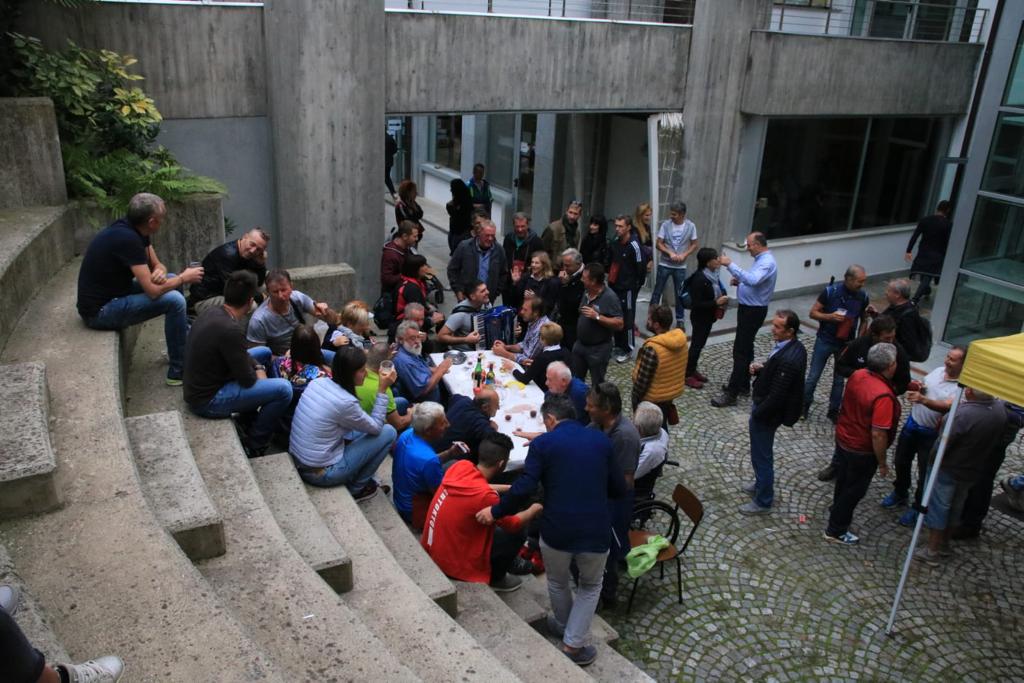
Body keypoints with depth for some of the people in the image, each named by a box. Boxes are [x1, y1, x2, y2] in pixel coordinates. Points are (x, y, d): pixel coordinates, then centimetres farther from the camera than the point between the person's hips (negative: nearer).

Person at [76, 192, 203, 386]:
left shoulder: (133, 230, 0)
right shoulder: (126, 238, -27)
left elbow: (157, 265, 10)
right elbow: (153, 290, -27)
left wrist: (160, 273, -14)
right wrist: (184, 278, -11)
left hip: (112, 294, 10)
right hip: (99, 311, -10)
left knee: (172, 280, 11)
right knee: (174, 300, -21)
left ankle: (187, 340, 24)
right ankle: (178, 371, -9)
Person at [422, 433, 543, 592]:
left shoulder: (460, 466, -9)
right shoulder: (484, 495, -29)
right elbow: (514, 525, -10)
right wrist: (533, 510, 8)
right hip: (453, 564, -8)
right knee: (518, 532, -1)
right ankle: (495, 579, 17)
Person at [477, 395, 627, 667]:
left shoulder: (543, 443, -4)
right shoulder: (602, 440, 6)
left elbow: (523, 489, -13)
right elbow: (619, 488, 10)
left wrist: (495, 511, 2)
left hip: (556, 530, -1)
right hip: (595, 531, 2)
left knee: (557, 582, 29)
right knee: (590, 585, 28)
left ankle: (564, 626, 51)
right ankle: (574, 644, 26)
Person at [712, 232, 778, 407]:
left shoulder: (767, 262, -22)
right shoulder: (762, 259, 11)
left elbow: (752, 280, -40)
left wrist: (730, 265, -37)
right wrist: (740, 281, 3)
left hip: (753, 311, -11)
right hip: (749, 308, 11)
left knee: (740, 351, -10)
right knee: (745, 348, 19)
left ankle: (731, 394, -8)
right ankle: (743, 384, 32)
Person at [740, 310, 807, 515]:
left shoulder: (788, 359, -33)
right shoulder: (794, 346, -3)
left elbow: (777, 395, -29)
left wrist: (757, 413, -16)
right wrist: (761, 369, -4)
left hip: (767, 413, -9)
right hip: (767, 408, 9)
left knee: (761, 456, 8)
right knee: (762, 453, 27)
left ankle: (763, 501, 26)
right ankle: (762, 483, 48)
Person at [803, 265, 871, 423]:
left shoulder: (863, 296, -6)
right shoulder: (830, 291, -16)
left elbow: (864, 320, 7)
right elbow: (813, 313, -9)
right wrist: (830, 316, -26)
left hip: (846, 344, 3)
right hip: (824, 340, -2)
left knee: (839, 379, 13)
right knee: (813, 376, 5)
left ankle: (833, 411, 27)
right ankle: (804, 405, 23)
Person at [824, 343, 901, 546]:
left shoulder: (857, 375, -10)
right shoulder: (883, 396, -33)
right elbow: (878, 435, -30)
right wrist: (882, 463, -16)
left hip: (843, 438, 7)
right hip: (862, 451, -7)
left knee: (843, 480, 28)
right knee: (854, 490, 13)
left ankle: (838, 510, 52)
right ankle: (836, 531, 27)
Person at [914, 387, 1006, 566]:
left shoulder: (964, 414, -34)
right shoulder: (1000, 408, -12)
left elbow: (943, 444, -26)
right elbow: (998, 437, 5)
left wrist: (931, 460, -8)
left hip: (948, 469, -6)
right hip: (973, 470, 6)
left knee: (937, 507, 9)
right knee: (955, 507, 22)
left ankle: (932, 551, 18)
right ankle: (944, 544, 37)